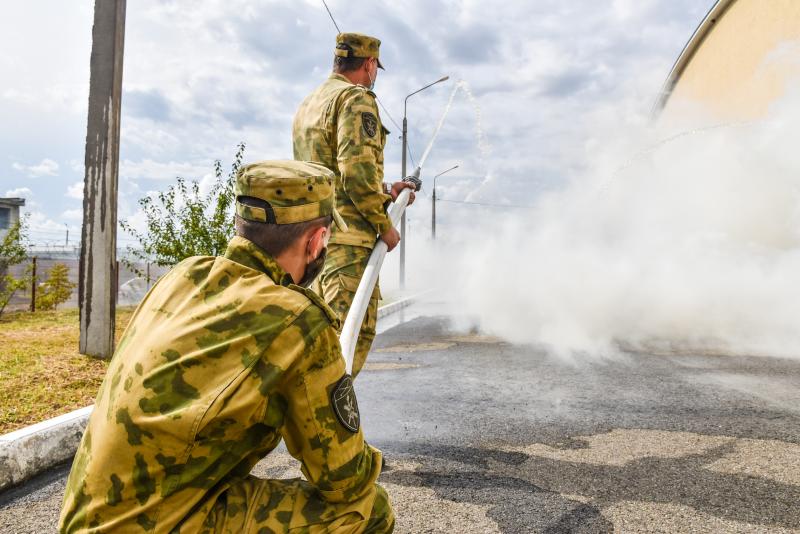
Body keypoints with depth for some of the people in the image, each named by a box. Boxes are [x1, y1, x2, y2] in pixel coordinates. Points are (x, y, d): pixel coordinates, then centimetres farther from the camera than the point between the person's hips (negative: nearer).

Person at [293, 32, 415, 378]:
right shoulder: (356, 99, -7)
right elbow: (357, 171, -19)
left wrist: (384, 192, 21)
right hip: (346, 233, -9)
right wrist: (384, 224, -9)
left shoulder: (307, 105, 22)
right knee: (353, 331, -8)